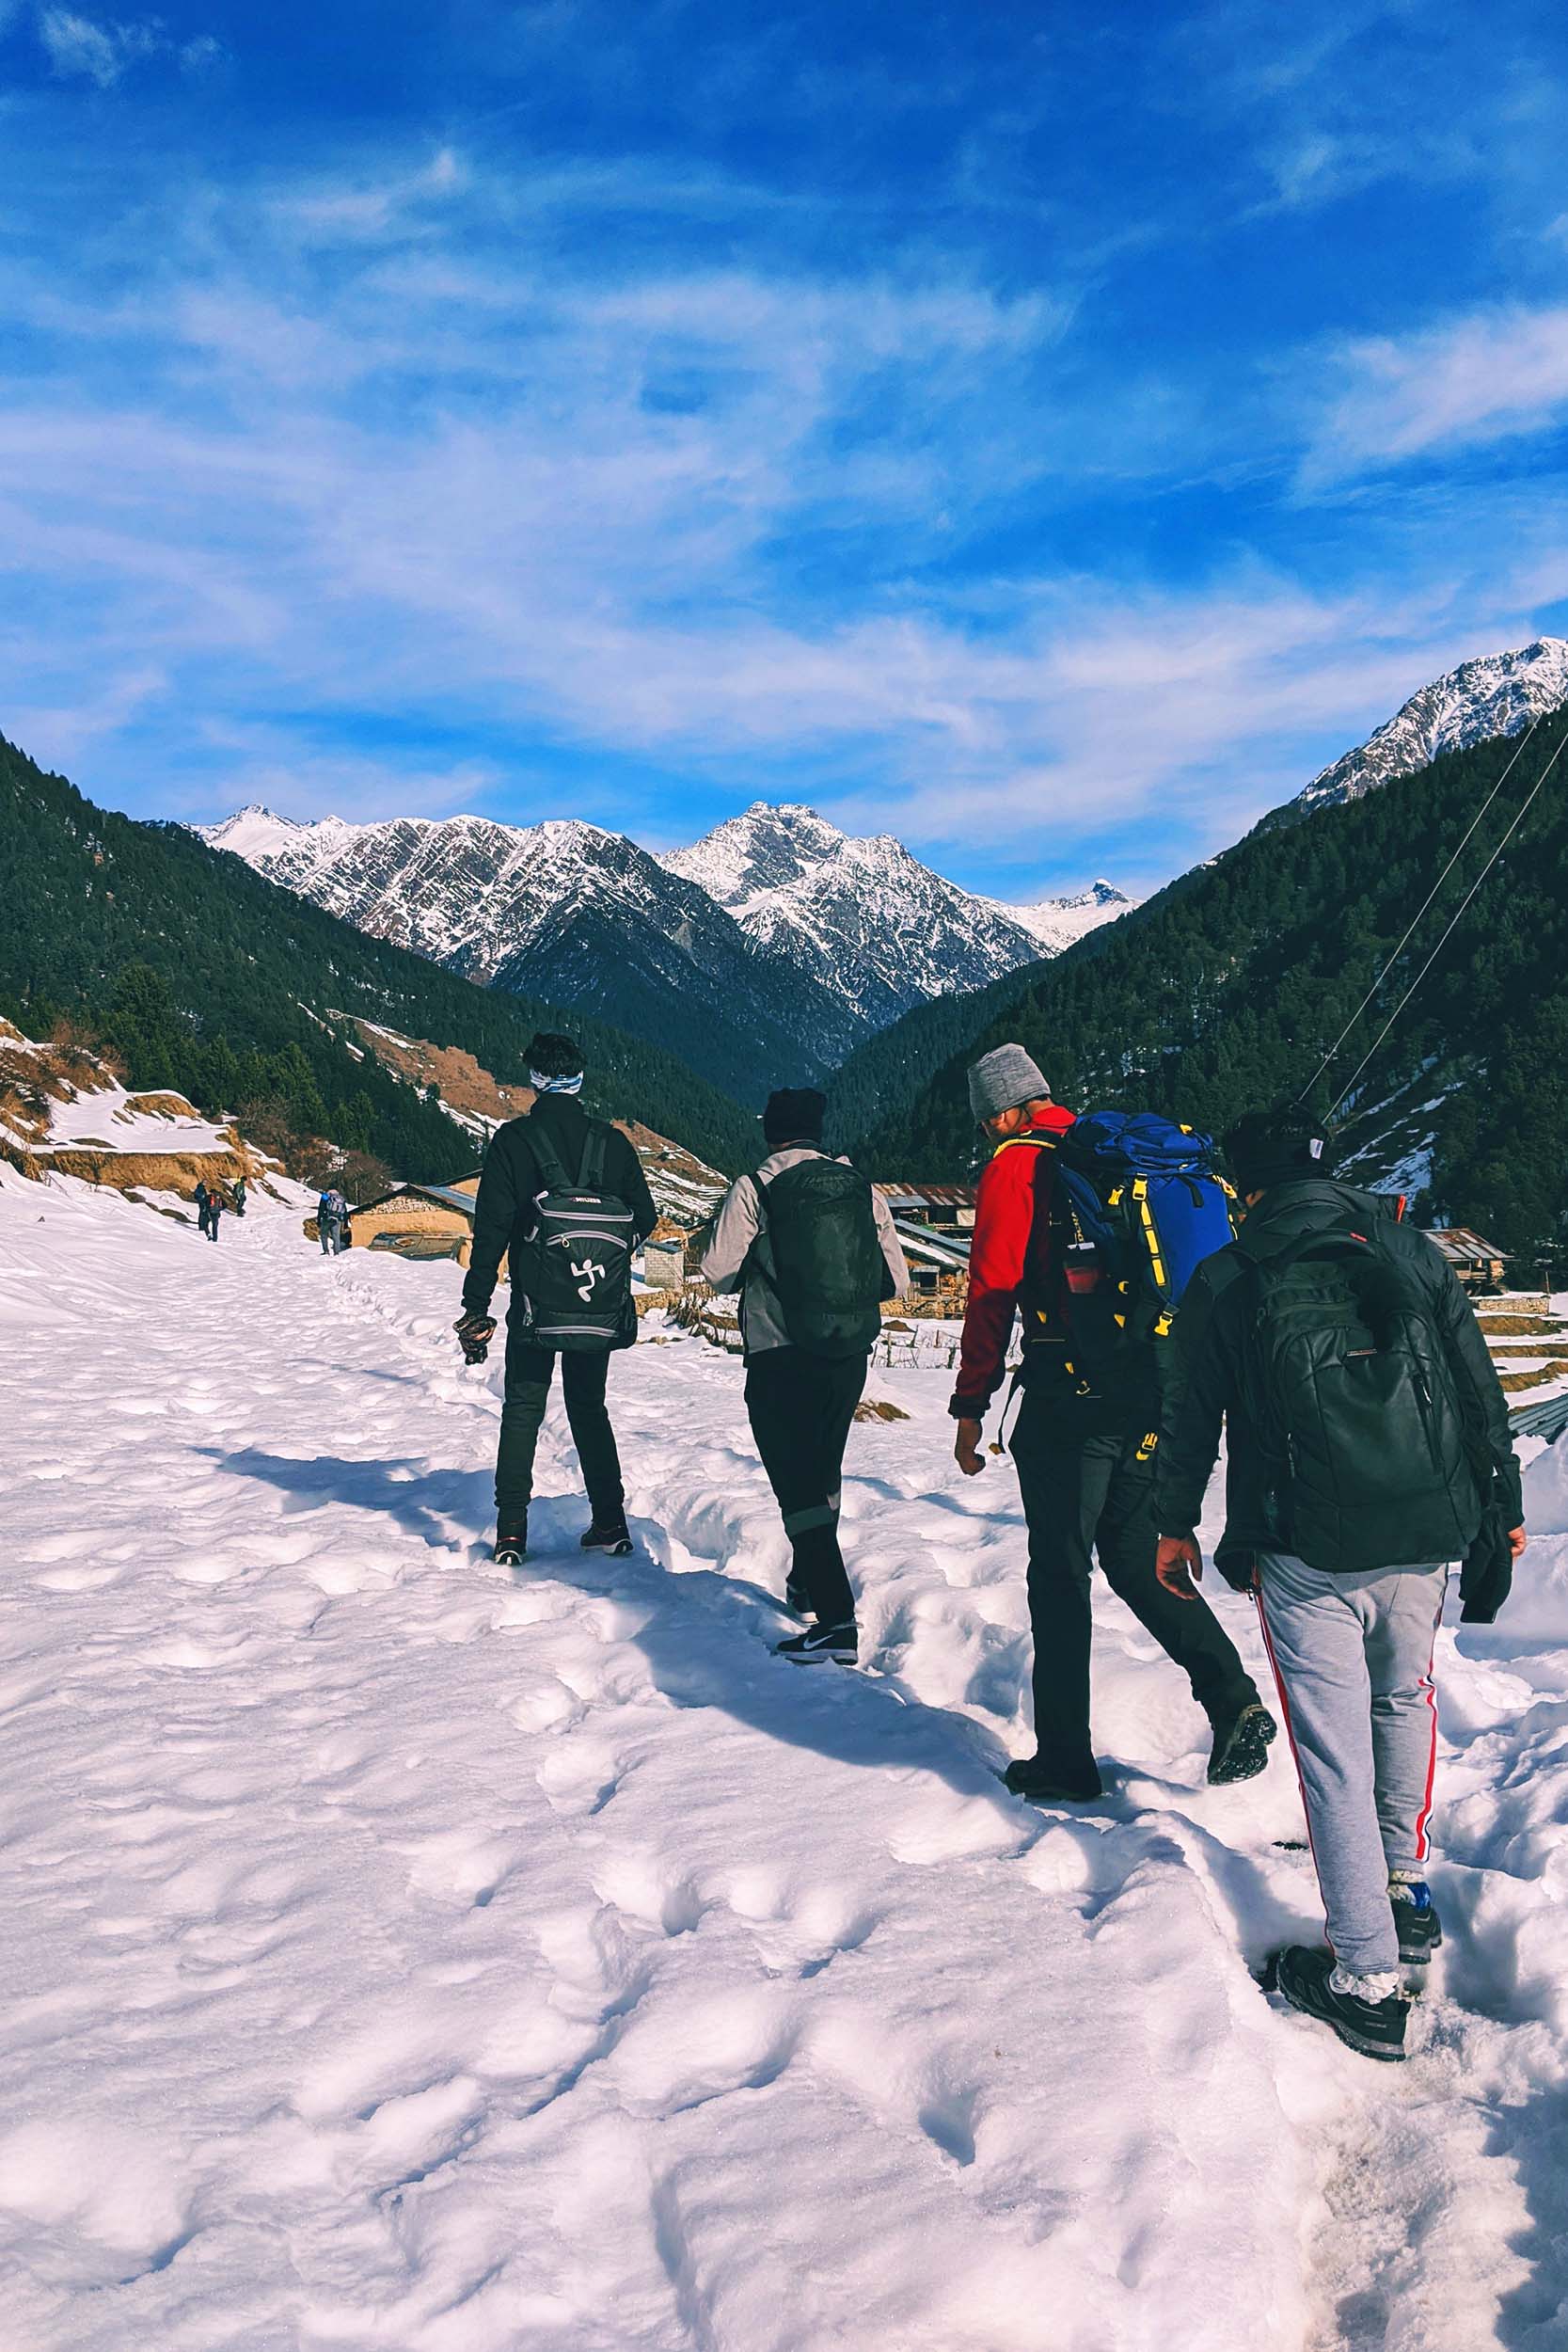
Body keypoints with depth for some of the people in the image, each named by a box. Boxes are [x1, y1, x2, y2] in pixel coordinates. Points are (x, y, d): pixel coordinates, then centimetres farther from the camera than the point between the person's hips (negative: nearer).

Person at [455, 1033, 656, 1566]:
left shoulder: (513, 1140, -7)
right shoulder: (612, 1141, 0)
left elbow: (491, 1229, -10)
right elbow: (645, 1219, 5)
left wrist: (476, 1307, -5)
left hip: (536, 1306, -2)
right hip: (601, 1312, 2)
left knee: (522, 1411, 10)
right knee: (590, 1408, 17)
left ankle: (511, 1531, 4)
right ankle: (609, 1522, 15)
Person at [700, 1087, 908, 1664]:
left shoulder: (753, 1188, -7)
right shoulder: (862, 1188, 4)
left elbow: (717, 1269, -3)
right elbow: (896, 1278, 6)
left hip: (780, 1358, -5)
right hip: (851, 1357, 5)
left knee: (797, 1484, -3)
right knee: (823, 1472, 23)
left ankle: (836, 1620, -12)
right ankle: (806, 1584, 40)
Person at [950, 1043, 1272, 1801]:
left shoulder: (1015, 1166, -3)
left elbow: (992, 1293, -8)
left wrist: (970, 1407, -3)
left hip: (1068, 1399, -6)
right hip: (1153, 1395, 6)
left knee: (1059, 1575, 5)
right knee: (1137, 1561, 18)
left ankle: (1065, 1761, 11)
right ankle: (1232, 1697, 3)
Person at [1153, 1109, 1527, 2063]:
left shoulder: (1225, 1281, 1)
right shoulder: (1412, 1251, 6)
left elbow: (1192, 1418, 7)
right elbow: (1482, 1390, 9)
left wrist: (1177, 1523, 21)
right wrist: (1504, 1505, 20)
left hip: (1306, 1553, -3)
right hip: (1423, 1537, 3)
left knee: (1335, 1753, 3)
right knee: (1406, 1700, 27)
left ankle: (1367, 1977, 7)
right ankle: (1408, 1891, 35)